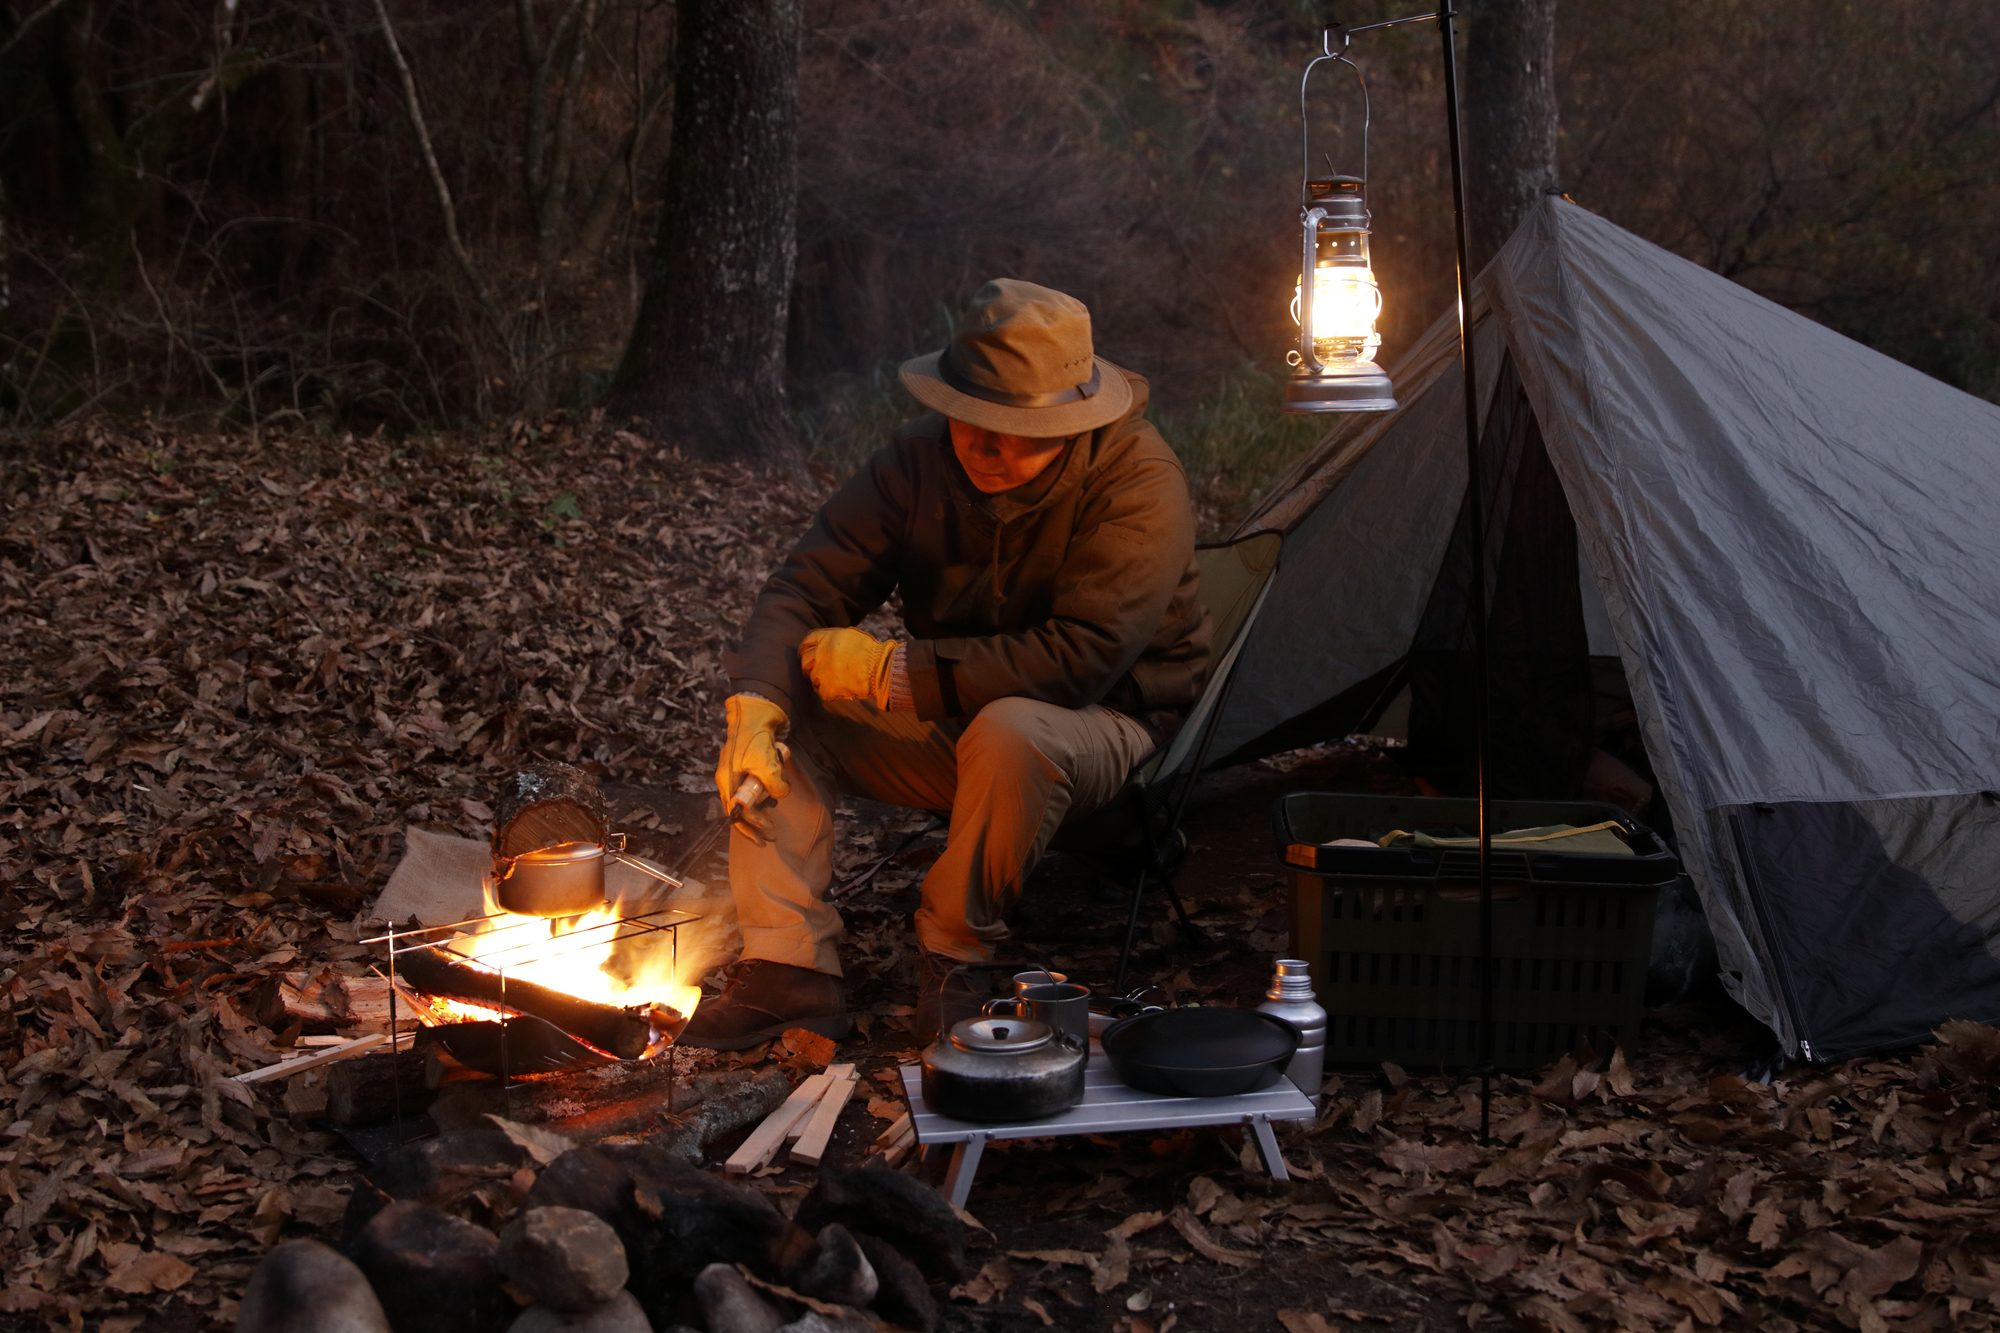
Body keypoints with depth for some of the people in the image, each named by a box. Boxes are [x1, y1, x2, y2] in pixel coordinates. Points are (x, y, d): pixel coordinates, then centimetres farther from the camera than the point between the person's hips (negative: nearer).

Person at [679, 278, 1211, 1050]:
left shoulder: (1138, 485, -24)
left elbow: (1076, 660, -31)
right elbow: (809, 586, -11)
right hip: (948, 725, 5)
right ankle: (789, 967, -17)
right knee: (778, 709, -13)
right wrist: (756, 705, -31)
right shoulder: (922, 458, -9)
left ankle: (958, 952, -16)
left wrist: (894, 672, -28)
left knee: (1011, 731, -40)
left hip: (1102, 726, -5)